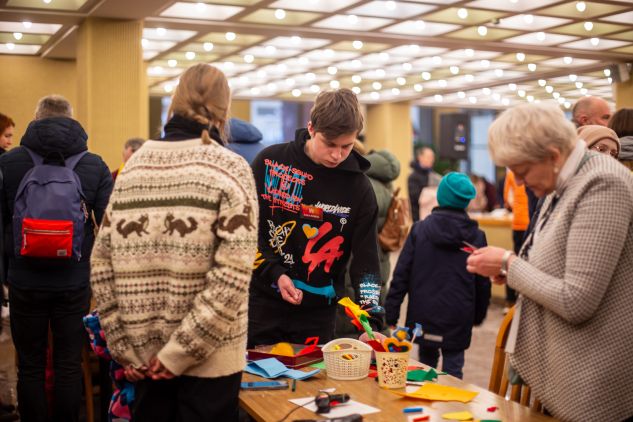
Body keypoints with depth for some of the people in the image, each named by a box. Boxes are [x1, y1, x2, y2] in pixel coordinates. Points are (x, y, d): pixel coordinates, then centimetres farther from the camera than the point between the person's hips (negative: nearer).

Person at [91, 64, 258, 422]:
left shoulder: (134, 166, 3)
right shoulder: (230, 169, -10)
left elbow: (102, 265, 0)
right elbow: (231, 278, -19)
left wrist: (126, 348, 4)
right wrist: (178, 354, -13)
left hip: (144, 357, 4)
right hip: (207, 360, -4)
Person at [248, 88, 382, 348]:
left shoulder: (358, 187, -4)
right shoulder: (270, 162, -6)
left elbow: (365, 258, -5)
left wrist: (371, 321, -17)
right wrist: (274, 274, -13)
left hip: (318, 314, 1)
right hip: (261, 303, 0)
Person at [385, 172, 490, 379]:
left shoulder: (419, 230, -3)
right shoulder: (477, 236, -1)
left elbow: (401, 275, -5)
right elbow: (483, 283, 5)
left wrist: (390, 315, -1)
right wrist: (478, 315, 20)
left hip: (424, 316, 1)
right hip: (458, 320, -1)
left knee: (426, 364, 18)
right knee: (453, 370, 4)